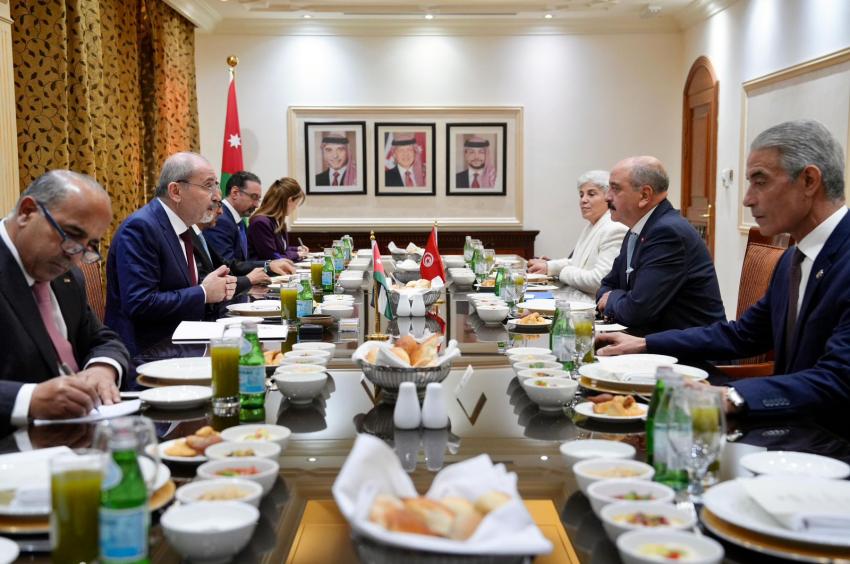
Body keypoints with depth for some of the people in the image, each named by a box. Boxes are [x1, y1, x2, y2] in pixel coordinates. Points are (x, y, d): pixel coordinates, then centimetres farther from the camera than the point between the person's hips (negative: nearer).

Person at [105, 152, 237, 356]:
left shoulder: (181, 226, 11)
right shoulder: (140, 227, -16)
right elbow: (140, 304, -24)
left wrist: (208, 285, -3)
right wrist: (204, 293, -16)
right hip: (147, 352, -9)